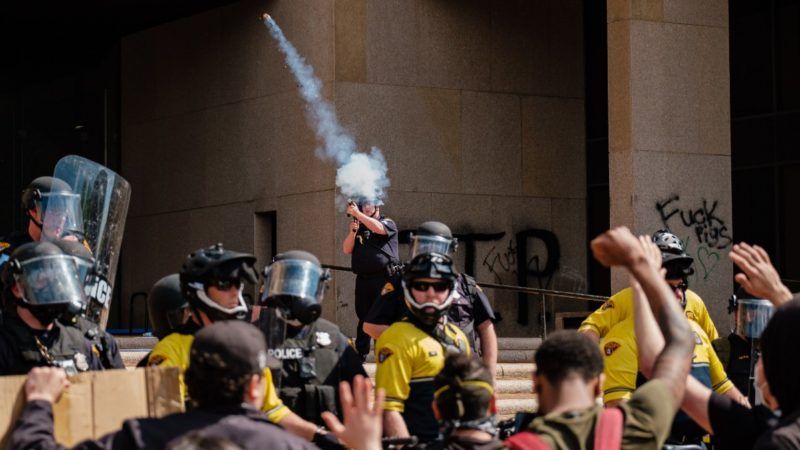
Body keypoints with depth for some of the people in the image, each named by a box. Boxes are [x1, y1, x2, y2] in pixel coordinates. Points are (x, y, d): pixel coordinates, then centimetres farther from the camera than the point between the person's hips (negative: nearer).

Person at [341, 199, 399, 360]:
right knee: (363, 316, 7)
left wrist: (357, 214, -19)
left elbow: (378, 228, -20)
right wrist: (352, 232, -5)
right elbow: (346, 250, 10)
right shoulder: (359, 228, 19)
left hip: (383, 278, -5)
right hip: (363, 279, 5)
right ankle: (361, 353, 10)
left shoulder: (388, 223, 4)